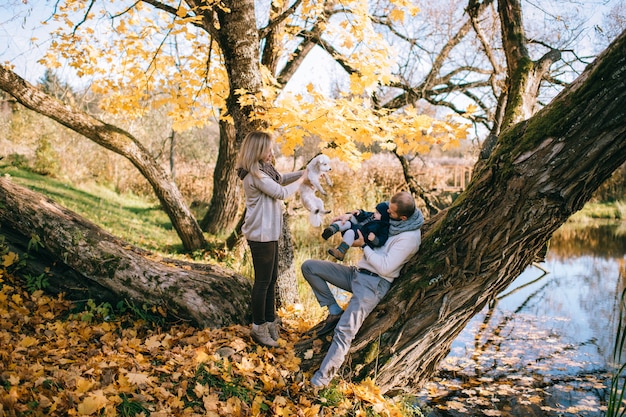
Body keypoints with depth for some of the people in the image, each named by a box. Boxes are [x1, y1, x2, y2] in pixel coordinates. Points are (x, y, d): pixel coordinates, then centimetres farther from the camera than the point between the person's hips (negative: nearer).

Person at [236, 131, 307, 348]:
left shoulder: (264, 170, 10)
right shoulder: (254, 174, -20)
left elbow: (281, 178, 21)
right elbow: (281, 192, -18)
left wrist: (304, 172, 6)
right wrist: (301, 180, -5)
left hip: (270, 233, 10)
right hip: (261, 235, -10)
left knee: (271, 279, 16)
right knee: (263, 281, 0)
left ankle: (270, 321, 28)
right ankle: (258, 327, 13)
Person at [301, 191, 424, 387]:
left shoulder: (409, 237, -17)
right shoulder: (390, 218, 7)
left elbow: (385, 268, -21)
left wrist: (363, 245, -13)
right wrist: (350, 216, 0)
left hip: (375, 282, -9)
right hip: (357, 273, 9)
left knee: (344, 330, -22)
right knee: (309, 266, 1)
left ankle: (324, 376, -17)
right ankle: (334, 312, 3)